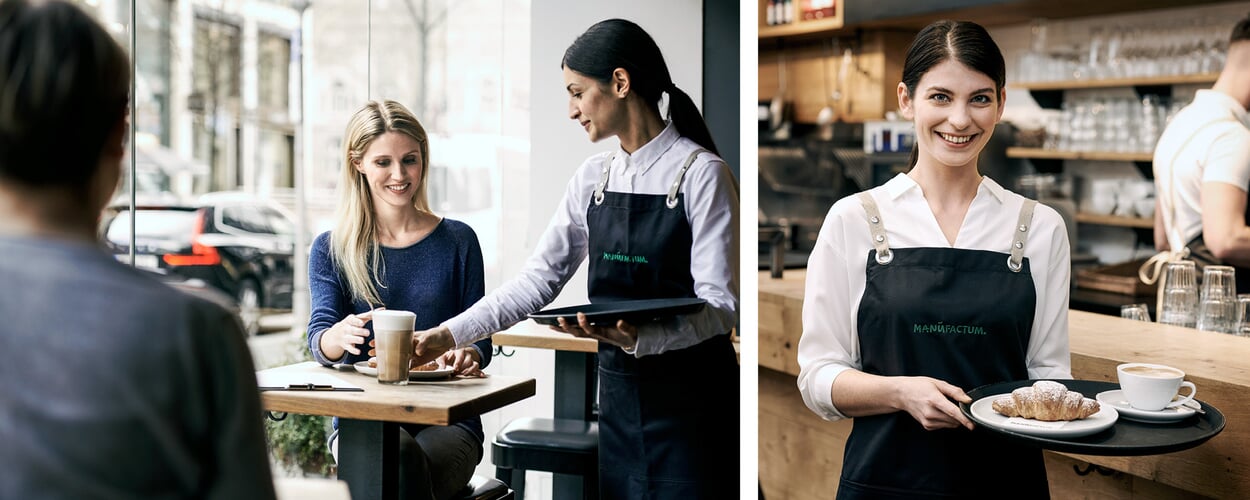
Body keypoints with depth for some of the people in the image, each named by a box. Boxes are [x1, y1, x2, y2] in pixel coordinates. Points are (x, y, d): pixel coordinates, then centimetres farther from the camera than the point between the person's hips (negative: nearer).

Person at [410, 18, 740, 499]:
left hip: (690, 392, -5)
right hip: (620, 391, 5)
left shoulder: (701, 173, -11)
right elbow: (540, 277, 7)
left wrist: (640, 338, -32)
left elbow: (720, 304, -16)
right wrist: (447, 335, 1)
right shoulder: (594, 177, 8)